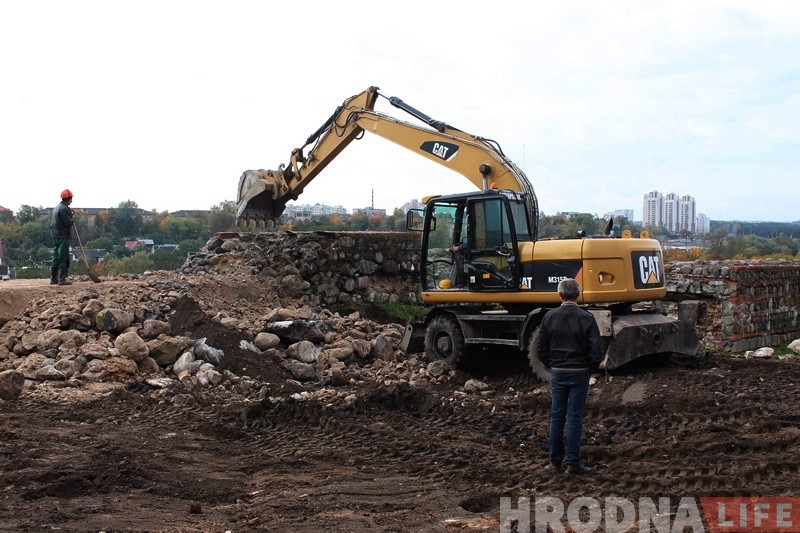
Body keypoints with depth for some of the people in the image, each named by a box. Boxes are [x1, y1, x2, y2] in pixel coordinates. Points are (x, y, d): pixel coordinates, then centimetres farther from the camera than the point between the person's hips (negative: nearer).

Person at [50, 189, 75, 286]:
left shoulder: (57, 207, 17)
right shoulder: (64, 209, -15)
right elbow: (68, 223, -19)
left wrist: (70, 214, 7)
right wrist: (73, 218, 0)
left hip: (55, 235, 10)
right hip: (63, 236, -10)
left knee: (56, 257, 14)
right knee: (64, 258, -7)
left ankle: (53, 278, 18)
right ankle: (62, 278, -9)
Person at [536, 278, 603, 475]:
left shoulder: (550, 317, -2)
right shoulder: (586, 318, -10)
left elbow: (541, 349, 1)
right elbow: (596, 350, -12)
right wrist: (589, 367, 5)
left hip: (557, 373, 2)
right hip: (579, 373, -2)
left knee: (557, 417, 12)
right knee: (575, 418, 2)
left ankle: (556, 459, 19)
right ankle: (573, 462, 4)